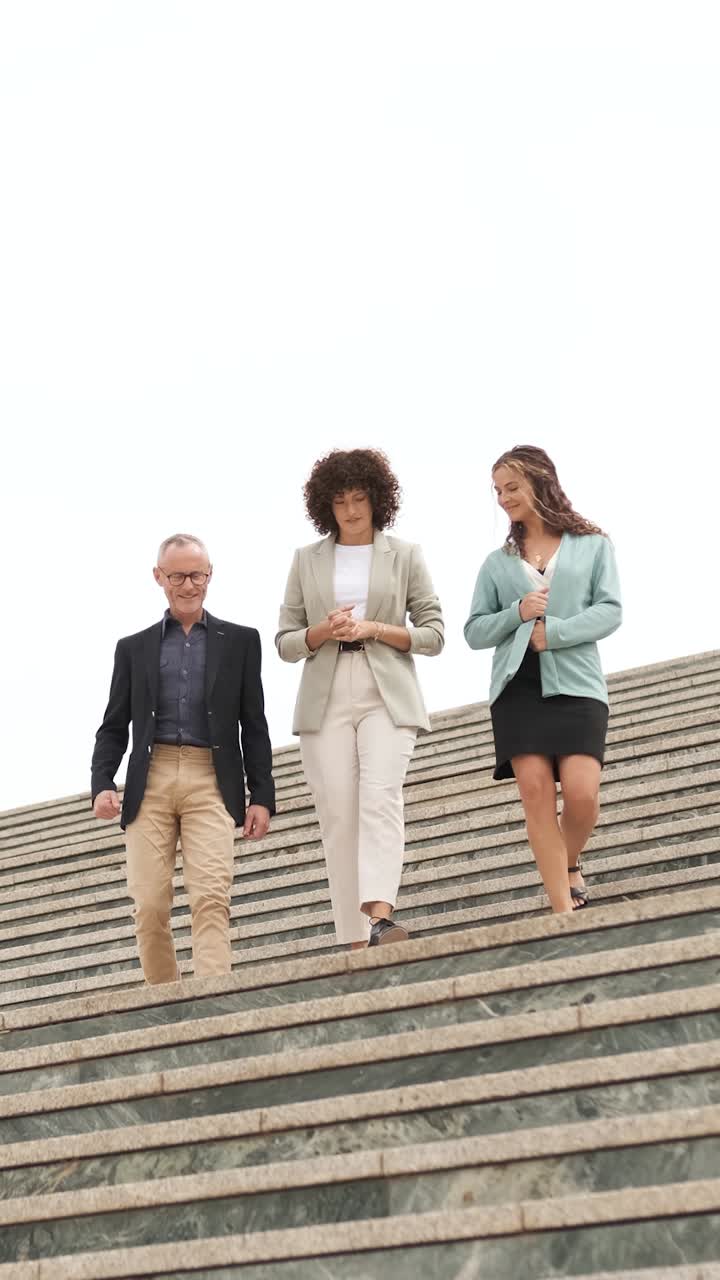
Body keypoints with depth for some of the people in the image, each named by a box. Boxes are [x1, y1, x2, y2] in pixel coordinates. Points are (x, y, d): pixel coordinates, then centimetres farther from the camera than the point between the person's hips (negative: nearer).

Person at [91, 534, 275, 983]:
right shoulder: (134, 648, 17)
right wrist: (102, 784, -2)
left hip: (211, 782, -2)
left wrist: (262, 796, 3)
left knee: (211, 898, -15)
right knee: (149, 906, -2)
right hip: (150, 782, 2)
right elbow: (114, 727, 14)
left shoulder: (240, 641, 14)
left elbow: (254, 725, 11)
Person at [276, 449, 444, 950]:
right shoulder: (306, 560, 14)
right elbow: (286, 641, 12)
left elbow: (433, 634, 6)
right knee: (338, 815, -4)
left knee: (381, 796, -22)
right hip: (325, 702, 2)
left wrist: (375, 629, -9)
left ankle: (381, 914, -35)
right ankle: (356, 940, -3)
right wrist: (324, 631, -8)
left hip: (387, 698, -2)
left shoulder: (405, 555, 10)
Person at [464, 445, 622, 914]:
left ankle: (571, 865, 19)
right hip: (517, 686, 2)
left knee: (582, 792, -14)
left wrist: (554, 633, -12)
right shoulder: (497, 563, 16)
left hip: (575, 682, -2)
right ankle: (564, 910, -8)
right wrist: (517, 613, -6)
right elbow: (475, 632, 12)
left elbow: (611, 611, 0)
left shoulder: (593, 545, 10)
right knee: (536, 791, -11)